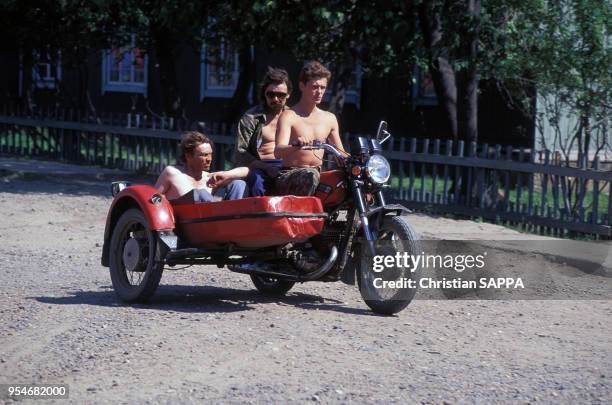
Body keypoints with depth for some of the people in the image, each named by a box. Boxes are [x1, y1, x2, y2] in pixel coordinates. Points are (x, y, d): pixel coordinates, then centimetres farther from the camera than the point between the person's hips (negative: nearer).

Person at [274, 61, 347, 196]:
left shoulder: (329, 119, 15)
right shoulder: (289, 116, -3)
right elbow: (278, 152, -18)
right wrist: (296, 145, -40)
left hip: (320, 174, 6)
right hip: (289, 176, -6)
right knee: (311, 175, -39)